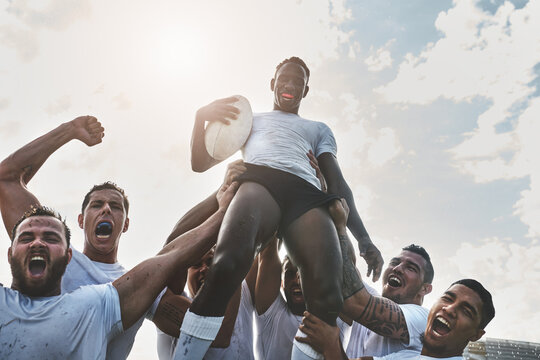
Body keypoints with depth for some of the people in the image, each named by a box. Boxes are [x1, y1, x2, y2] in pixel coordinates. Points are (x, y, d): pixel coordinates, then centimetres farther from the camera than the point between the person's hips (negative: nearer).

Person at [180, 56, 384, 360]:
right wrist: (202, 117, 9)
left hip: (306, 194, 2)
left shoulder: (319, 129, 40)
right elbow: (200, 163, 30)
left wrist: (363, 238, 9)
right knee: (231, 261, -37)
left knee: (328, 299, -28)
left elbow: (337, 182, 26)